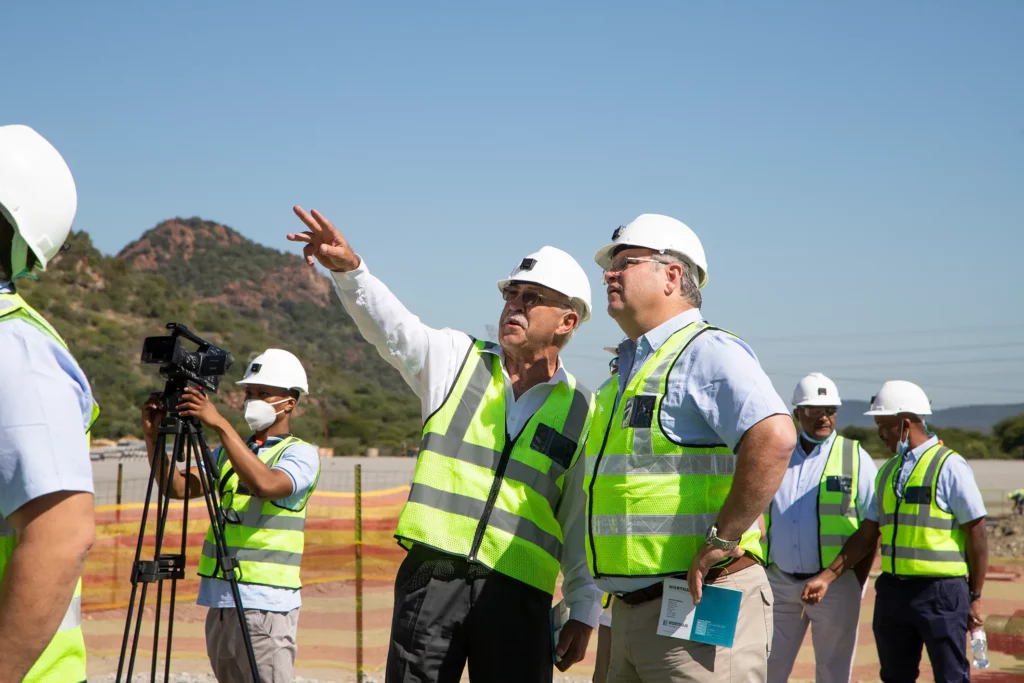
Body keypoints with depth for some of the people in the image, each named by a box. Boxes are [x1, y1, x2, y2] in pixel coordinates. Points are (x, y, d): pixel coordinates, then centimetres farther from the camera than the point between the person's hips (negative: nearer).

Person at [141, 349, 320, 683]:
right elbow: (178, 487, 7)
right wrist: (154, 438, -7)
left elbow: (265, 484, -22)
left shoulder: (301, 453, -2)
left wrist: (220, 424, -25)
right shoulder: (229, 452, 18)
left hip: (266, 604, -6)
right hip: (219, 601, 7)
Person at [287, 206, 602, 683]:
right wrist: (348, 269, -26)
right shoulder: (456, 360, 10)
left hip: (518, 594, 0)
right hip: (433, 576, 0)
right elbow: (389, 324, -7)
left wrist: (584, 612, 7)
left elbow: (584, 523, 11)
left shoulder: (581, 412, 9)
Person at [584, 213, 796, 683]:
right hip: (629, 610, 9)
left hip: (699, 606, -9)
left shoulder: (706, 351, -11)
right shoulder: (627, 372, 19)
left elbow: (774, 438, -28)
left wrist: (721, 540, -23)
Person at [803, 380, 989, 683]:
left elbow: (976, 533, -8)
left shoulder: (949, 466, -8)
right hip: (893, 590, 7)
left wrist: (975, 597, -7)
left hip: (940, 590, -7)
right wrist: (827, 577, 5)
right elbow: (867, 535, 13)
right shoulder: (887, 472, 13)